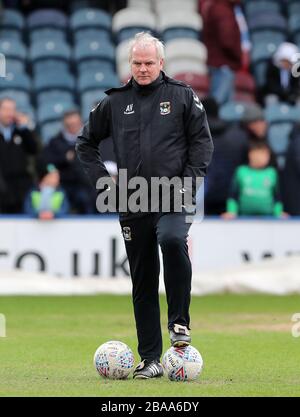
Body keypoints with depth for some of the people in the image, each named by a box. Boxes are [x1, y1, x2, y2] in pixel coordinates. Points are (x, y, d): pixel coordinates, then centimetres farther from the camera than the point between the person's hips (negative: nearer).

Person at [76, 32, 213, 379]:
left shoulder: (182, 96, 4)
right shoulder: (115, 102, 9)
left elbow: (202, 141, 5)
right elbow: (86, 142, 19)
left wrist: (188, 180, -6)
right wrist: (102, 179, 8)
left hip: (173, 198, -3)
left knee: (172, 240, -34)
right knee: (143, 283, 5)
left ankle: (179, 321, -19)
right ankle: (150, 359, 10)